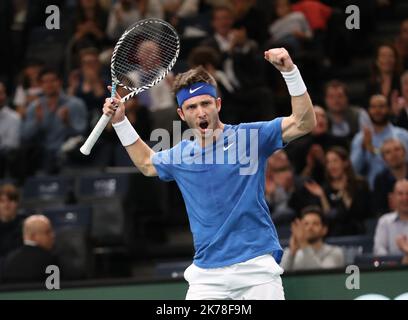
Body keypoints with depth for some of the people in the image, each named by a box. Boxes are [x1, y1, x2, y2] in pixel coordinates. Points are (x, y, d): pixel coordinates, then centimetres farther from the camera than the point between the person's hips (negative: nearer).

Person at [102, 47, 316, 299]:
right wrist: (120, 121, 27)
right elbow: (146, 163, 33)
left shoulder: (249, 136, -2)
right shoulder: (180, 156, 11)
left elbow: (303, 123, -8)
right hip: (207, 275, 3)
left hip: (256, 267, -3)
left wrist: (289, 71, -19)